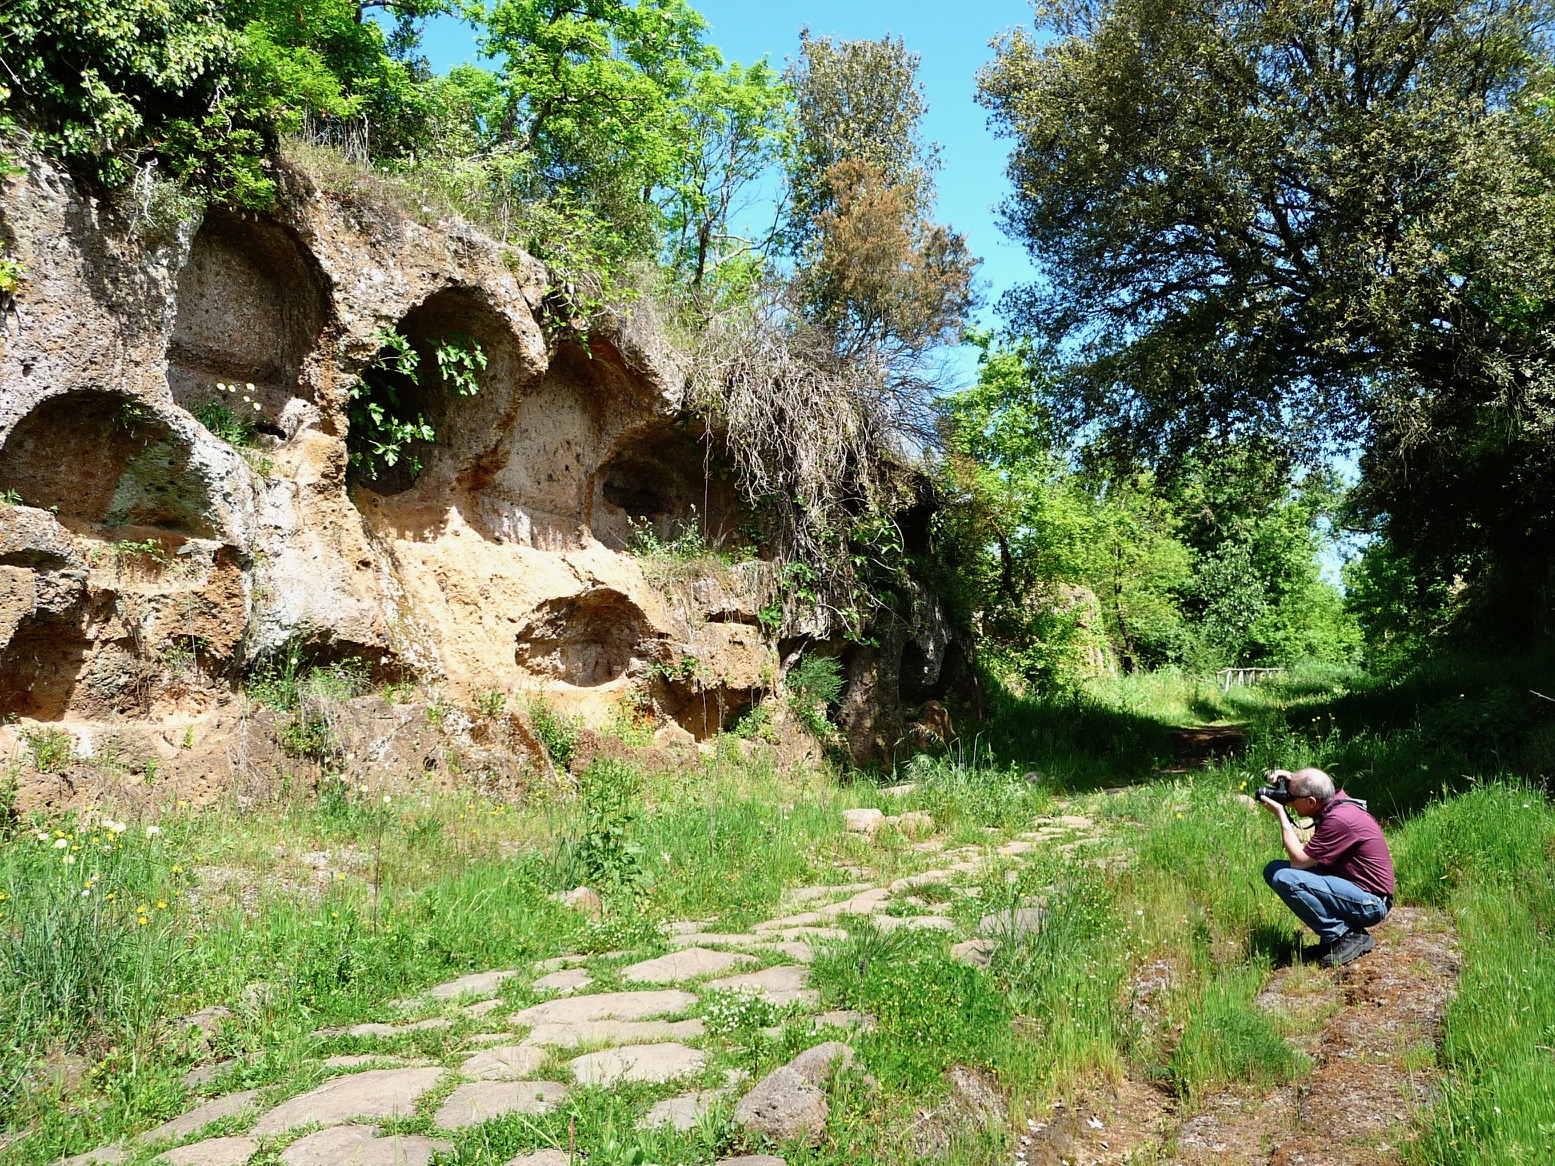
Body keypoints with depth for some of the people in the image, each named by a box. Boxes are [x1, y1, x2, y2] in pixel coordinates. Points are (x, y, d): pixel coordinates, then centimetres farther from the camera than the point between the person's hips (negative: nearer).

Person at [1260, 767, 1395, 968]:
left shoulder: (1339, 820, -25)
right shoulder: (1337, 799, 1)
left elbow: (1299, 861, -20)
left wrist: (1281, 815, -14)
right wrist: (1293, 780, 4)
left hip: (1370, 902, -10)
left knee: (1284, 879, -27)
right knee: (1273, 870, 3)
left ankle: (1346, 937, -12)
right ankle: (1342, 927, 5)